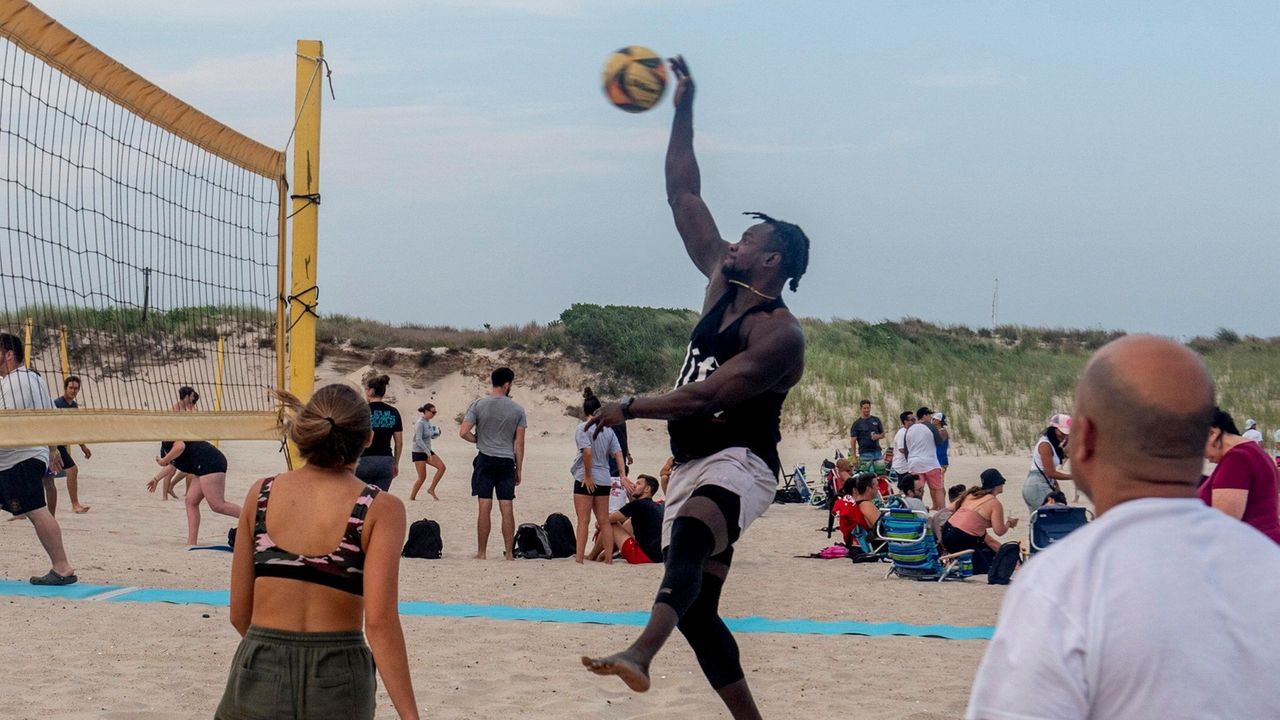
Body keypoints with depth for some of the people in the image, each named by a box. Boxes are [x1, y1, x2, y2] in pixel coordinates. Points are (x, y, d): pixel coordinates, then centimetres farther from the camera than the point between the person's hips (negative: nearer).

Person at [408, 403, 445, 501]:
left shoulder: (428, 423, 8)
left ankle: (431, 489, 3)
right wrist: (428, 453, -27)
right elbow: (418, 440, -24)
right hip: (418, 452, -8)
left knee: (442, 467, -5)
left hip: (427, 451, 8)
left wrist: (437, 433, -4)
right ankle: (412, 497, 7)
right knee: (422, 477, -6)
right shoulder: (420, 423, -17)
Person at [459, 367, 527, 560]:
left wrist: (478, 440, 11)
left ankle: (481, 553, 3)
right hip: (507, 461, 1)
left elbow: (463, 432, -9)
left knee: (485, 508, 0)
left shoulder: (479, 405, -3)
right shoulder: (517, 409, 0)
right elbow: (519, 444, 2)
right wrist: (518, 469, 10)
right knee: (507, 509, 3)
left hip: (485, 459, -1)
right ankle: (509, 553, 4)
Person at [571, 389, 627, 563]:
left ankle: (579, 555, -7)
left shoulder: (583, 427, -9)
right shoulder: (608, 429, 8)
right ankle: (608, 556, 11)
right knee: (604, 521, 11)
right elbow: (618, 453, 4)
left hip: (585, 479, -5)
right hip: (604, 479, 6)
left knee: (583, 520, -4)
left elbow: (587, 452, -22)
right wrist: (623, 476, 3)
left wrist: (588, 476, -16)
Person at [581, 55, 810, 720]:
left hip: (738, 465, -10)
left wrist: (629, 409, -15)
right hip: (692, 464, 10)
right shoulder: (722, 281, 10)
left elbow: (707, 397, -22)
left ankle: (640, 655, -64)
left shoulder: (779, 333, -13)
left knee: (688, 535, -40)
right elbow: (684, 197, 10)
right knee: (696, 611, 9)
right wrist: (683, 107, 6)